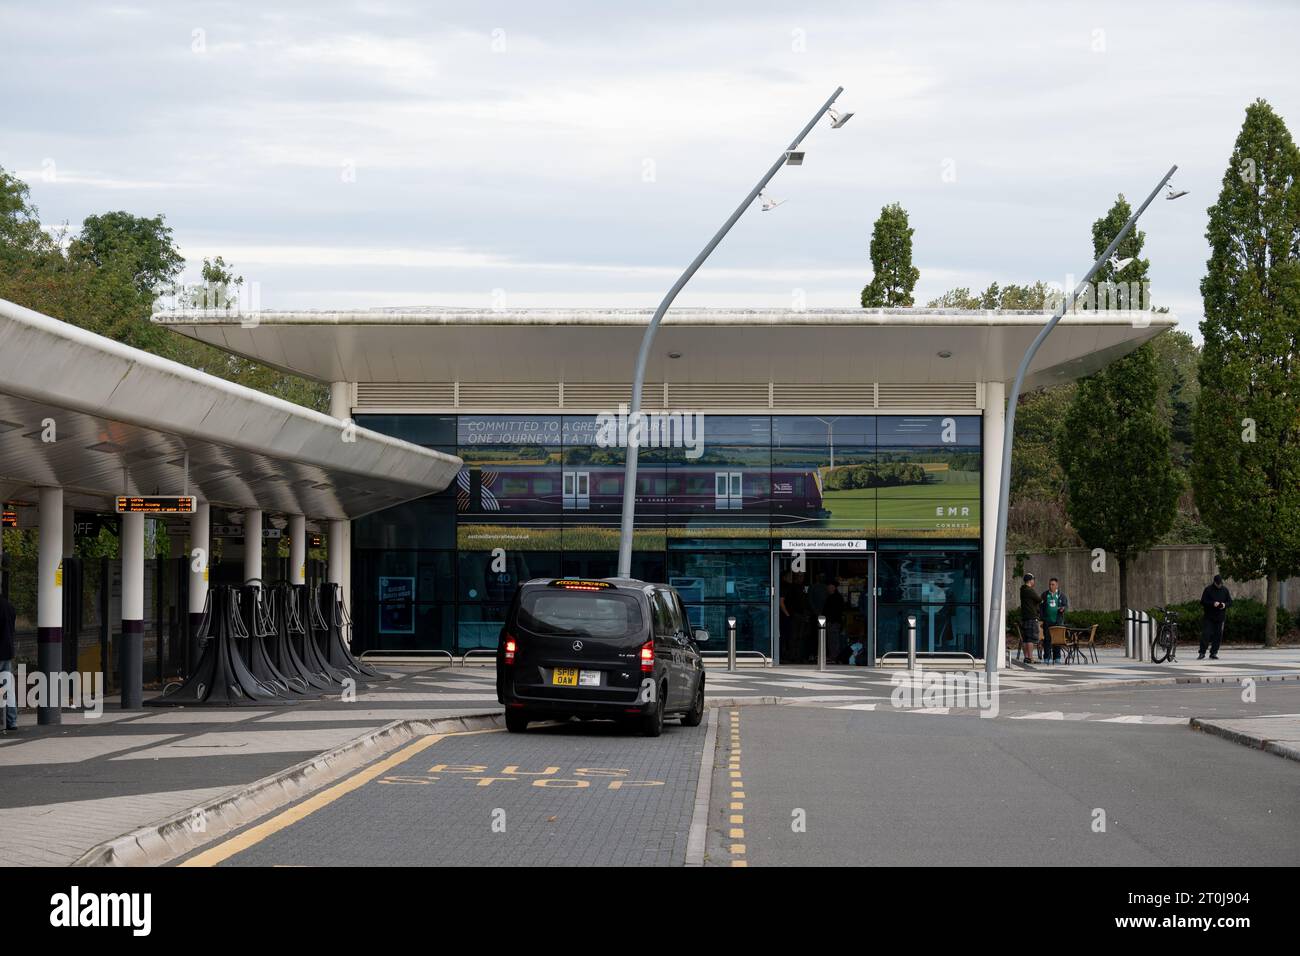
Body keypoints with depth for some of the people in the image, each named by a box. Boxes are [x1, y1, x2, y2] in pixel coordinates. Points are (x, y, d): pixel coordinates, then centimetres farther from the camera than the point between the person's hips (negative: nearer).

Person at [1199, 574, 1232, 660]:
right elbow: (1203, 602, -6)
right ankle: (1202, 653, -3)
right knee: (1205, 634, -8)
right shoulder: (1208, 589, -2)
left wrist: (1225, 605, -10)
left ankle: (1213, 653, 9)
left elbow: (1230, 602, 12)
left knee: (1218, 636, 1)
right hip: (1209, 617, -3)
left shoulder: (1225, 590, 8)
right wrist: (1213, 604, -20)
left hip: (1220, 617, 3)